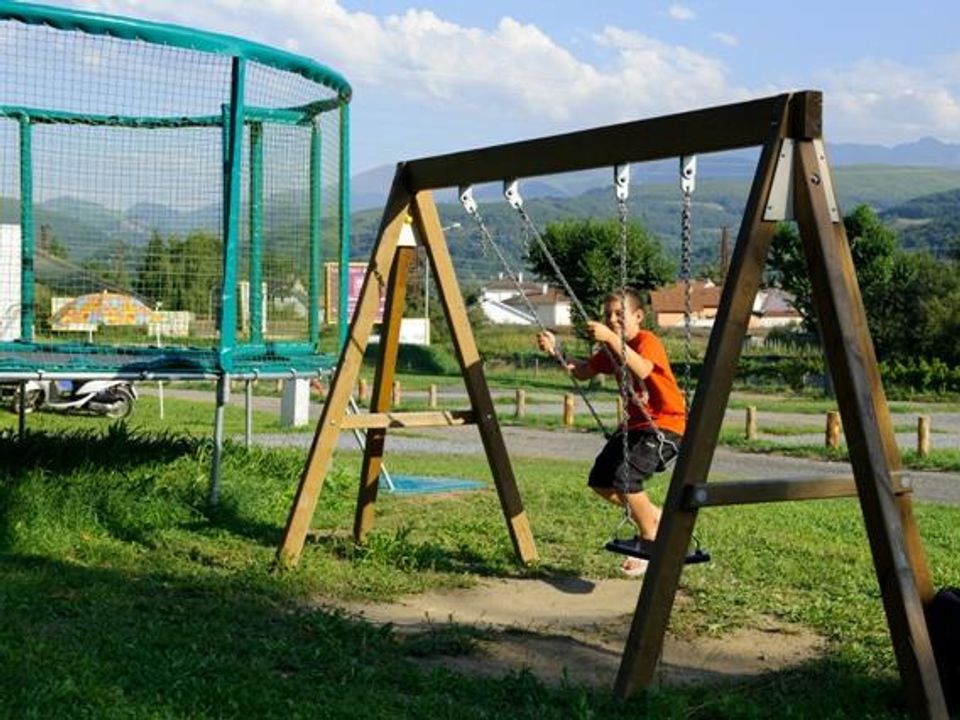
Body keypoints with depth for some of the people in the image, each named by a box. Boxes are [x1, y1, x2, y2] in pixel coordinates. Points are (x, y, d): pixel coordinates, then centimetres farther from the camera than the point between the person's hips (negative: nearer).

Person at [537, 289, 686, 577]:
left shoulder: (647, 341, -17)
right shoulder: (612, 349, 8)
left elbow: (643, 370, -39)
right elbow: (582, 371, 9)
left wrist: (612, 339, -48)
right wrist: (555, 350, -6)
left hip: (666, 425, -9)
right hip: (635, 423, 9)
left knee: (625, 477, -25)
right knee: (600, 481, 5)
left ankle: (652, 543, -5)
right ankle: (652, 516, 24)